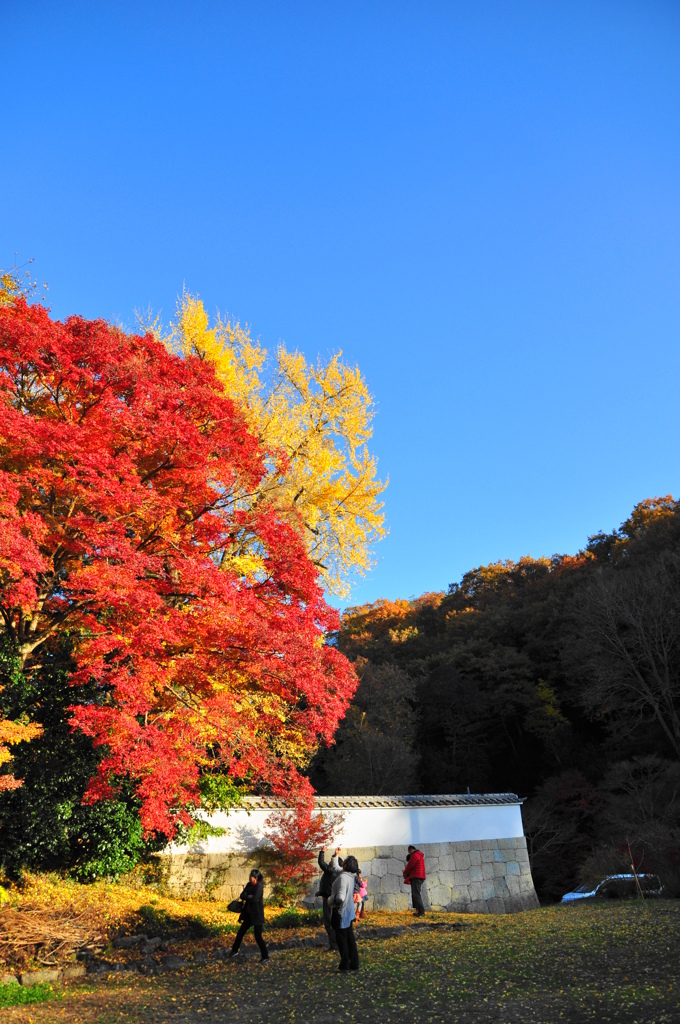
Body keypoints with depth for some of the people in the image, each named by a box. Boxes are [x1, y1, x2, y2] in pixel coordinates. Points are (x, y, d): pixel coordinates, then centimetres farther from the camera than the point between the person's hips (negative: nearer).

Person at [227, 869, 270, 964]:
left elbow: (255, 900, -29)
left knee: (258, 936, -6)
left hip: (257, 915, -8)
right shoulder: (249, 885, 5)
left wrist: (246, 897, -12)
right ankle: (234, 951, 38)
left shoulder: (259, 886, -19)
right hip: (249, 914, 8)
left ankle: (266, 957, 7)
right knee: (241, 932, 18)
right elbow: (242, 895, 0)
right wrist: (249, 897, -19)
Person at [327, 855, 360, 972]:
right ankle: (354, 964, 24)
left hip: (341, 912, -8)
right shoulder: (351, 876, -1)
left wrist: (330, 899, -17)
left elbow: (340, 897, -35)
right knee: (350, 937, 17)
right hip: (348, 911, 8)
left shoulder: (343, 877, -28)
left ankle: (345, 965, 17)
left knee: (341, 938, 7)